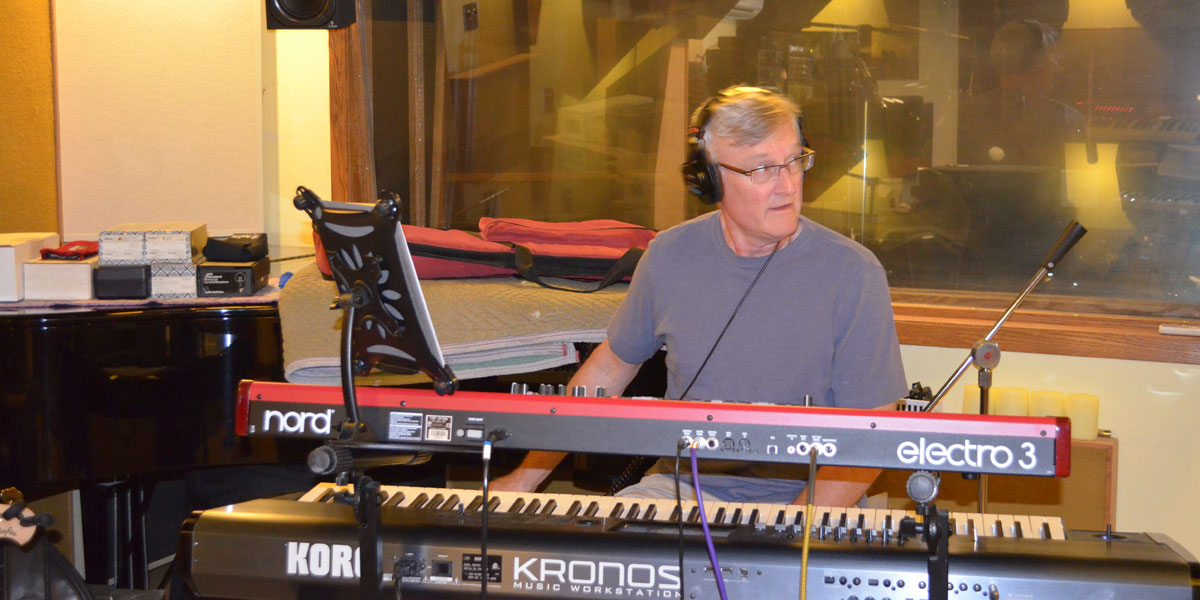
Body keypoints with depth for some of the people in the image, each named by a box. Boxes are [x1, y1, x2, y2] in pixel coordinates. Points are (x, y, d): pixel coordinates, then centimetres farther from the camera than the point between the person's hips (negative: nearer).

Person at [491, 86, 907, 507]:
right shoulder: (671, 256, 1)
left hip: (800, 500, -2)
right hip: (679, 486, 2)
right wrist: (526, 477, 15)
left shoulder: (851, 273, -10)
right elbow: (611, 366, 15)